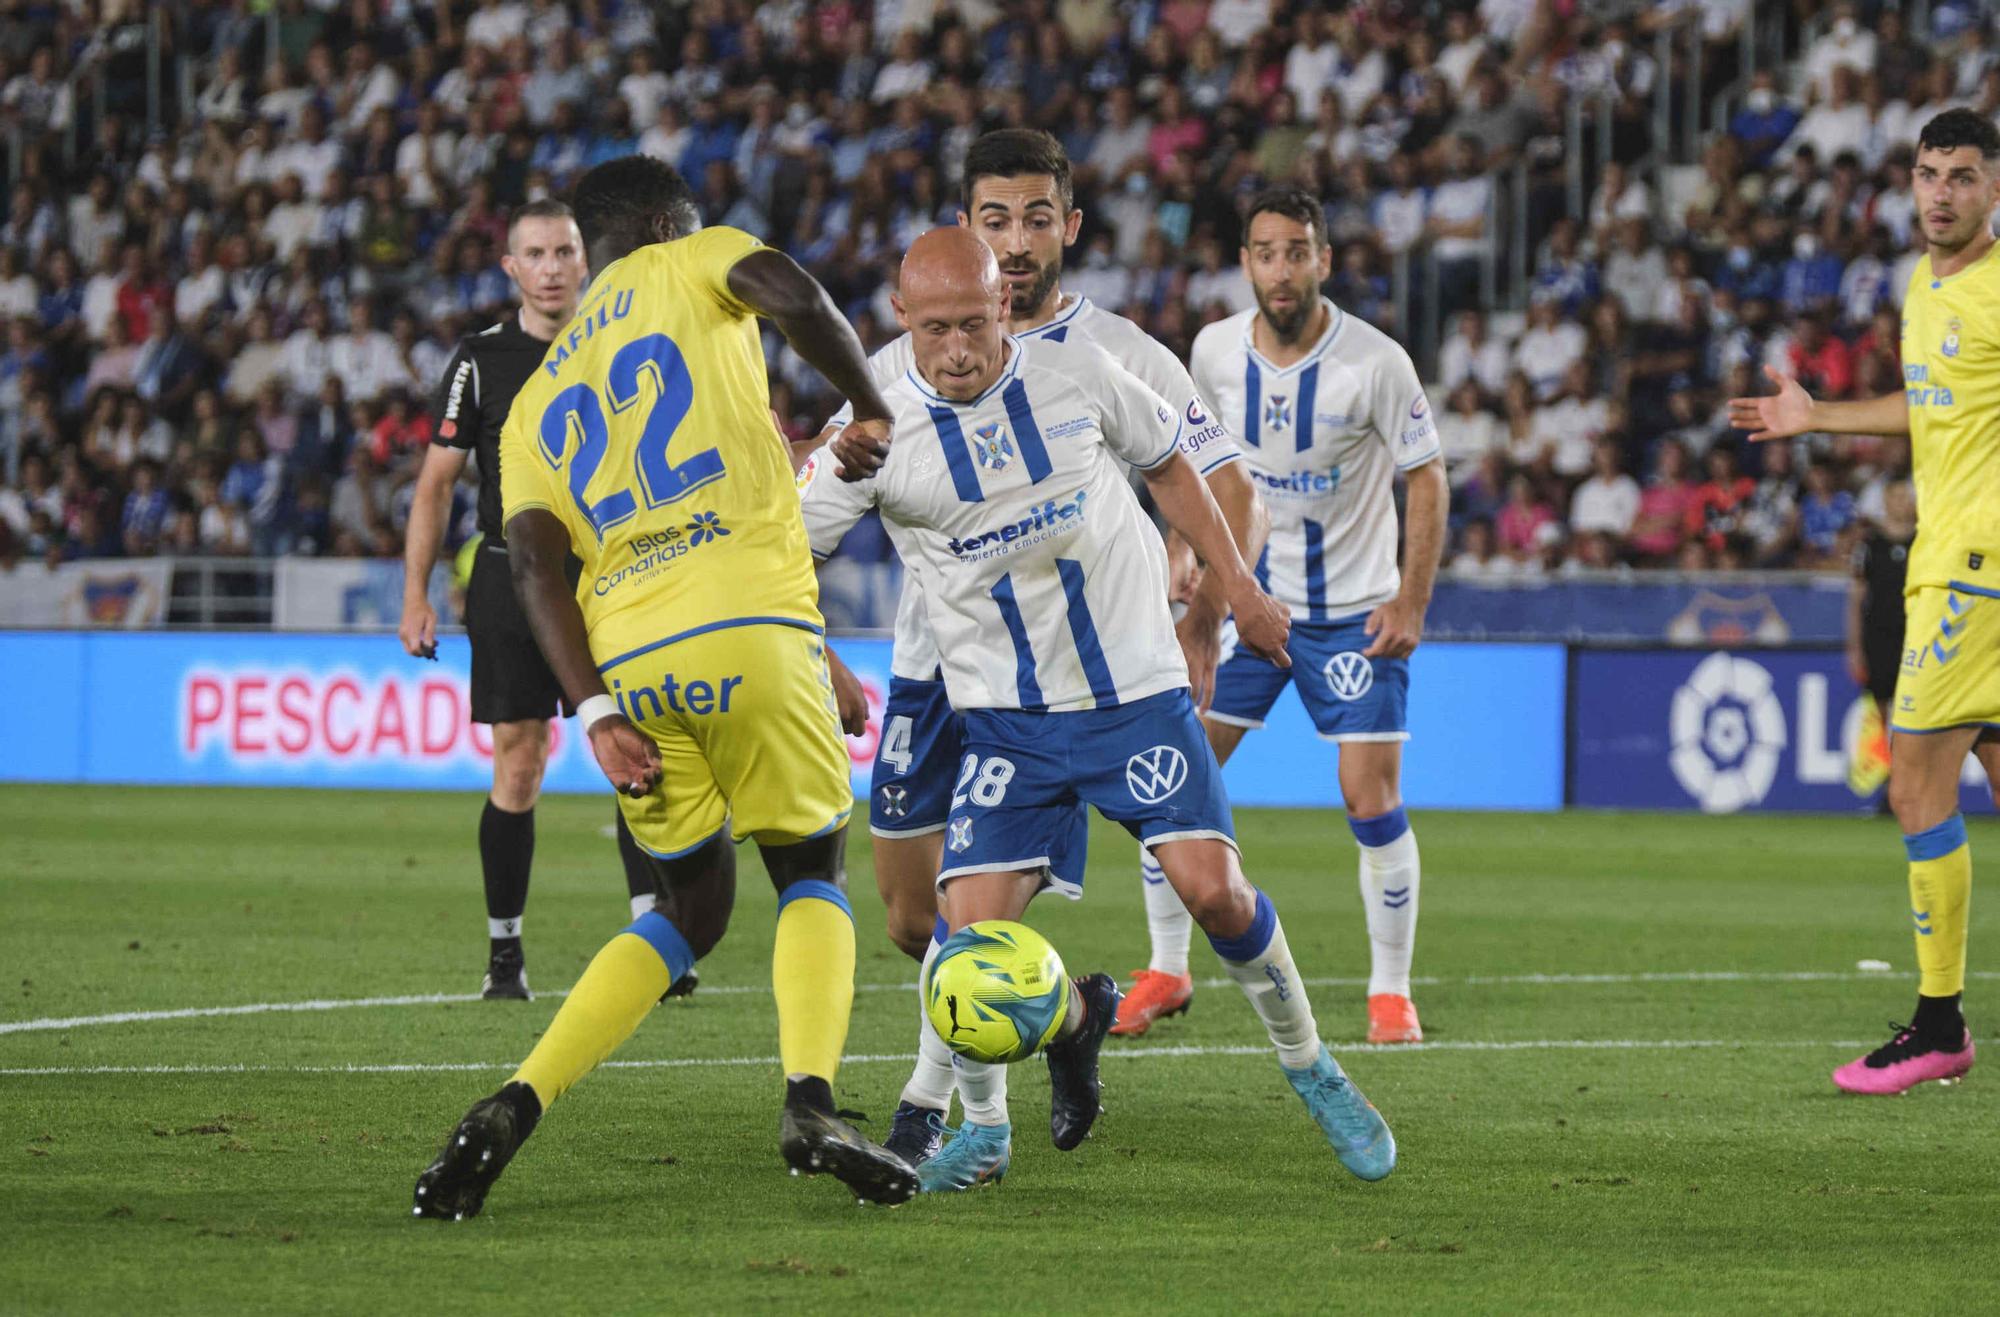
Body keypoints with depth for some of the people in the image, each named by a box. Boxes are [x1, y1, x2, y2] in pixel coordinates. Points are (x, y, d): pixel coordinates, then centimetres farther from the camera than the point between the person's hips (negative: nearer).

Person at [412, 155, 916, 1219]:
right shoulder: (689, 266, 13)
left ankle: (512, 1109, 1)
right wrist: (869, 408, 5)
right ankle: (810, 1101, -12)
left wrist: (595, 711, -1)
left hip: (625, 661, 4)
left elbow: (534, 561, 8)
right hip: (749, 629, -4)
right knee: (812, 873, 13)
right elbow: (794, 296, -10)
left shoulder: (538, 401, 23)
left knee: (691, 909, 18)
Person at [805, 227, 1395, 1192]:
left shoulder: (1078, 375, -3)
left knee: (1210, 888, -14)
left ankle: (1312, 1072, 12)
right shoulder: (881, 428, -7)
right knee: (973, 931, -14)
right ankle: (982, 1129, 13)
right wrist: (840, 469, -28)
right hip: (1005, 716, 0)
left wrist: (1236, 586, 15)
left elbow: (1165, 463, 15)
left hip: (1137, 691, 0)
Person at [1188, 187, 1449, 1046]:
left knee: (1372, 804, -8)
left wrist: (1411, 602, -14)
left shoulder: (1376, 363, -16)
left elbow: (1427, 479, -8)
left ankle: (1391, 990, 6)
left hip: (1354, 611, -3)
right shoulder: (1215, 350, -5)